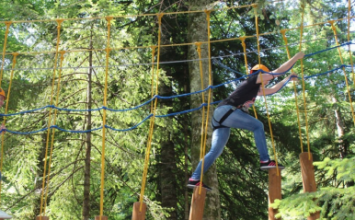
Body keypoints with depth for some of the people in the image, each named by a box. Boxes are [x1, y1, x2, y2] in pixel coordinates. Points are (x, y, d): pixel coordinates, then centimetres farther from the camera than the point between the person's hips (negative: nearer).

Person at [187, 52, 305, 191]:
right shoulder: (254, 79, 5)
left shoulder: (255, 89, 29)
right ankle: (265, 161, -10)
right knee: (257, 126, -6)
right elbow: (279, 70, 5)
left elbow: (272, 90, 42)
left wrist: (288, 79, 45)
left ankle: (194, 179, 1)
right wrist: (296, 57, 13)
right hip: (226, 110, -9)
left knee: (215, 150, 4)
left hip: (222, 116, 9)